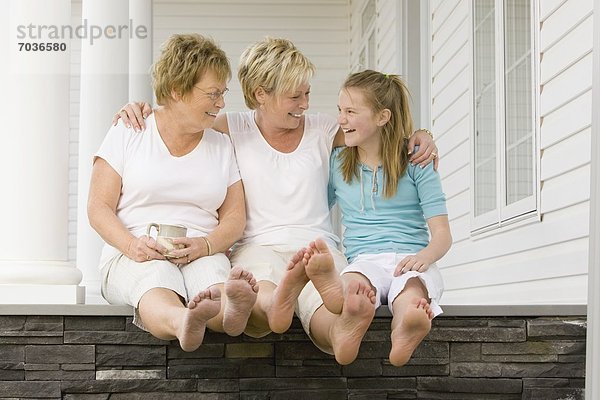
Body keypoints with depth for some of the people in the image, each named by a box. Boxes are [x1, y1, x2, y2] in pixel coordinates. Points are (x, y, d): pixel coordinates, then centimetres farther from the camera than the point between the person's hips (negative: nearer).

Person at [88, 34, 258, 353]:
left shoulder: (222, 146, 18)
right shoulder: (128, 133, 9)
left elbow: (235, 218, 13)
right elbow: (98, 207, 3)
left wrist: (205, 245, -10)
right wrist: (132, 245, -17)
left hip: (203, 254, 2)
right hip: (133, 255, -2)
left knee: (213, 276, -36)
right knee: (155, 276, -39)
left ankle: (231, 308, -71)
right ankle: (182, 322, -72)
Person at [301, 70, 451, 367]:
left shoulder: (416, 162, 9)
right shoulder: (336, 164, 18)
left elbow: (442, 233, 3)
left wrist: (424, 256, -20)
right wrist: (319, 251, -1)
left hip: (410, 261, -1)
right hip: (364, 261, 1)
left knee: (410, 296, -39)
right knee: (354, 286, -39)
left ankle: (405, 333, -72)